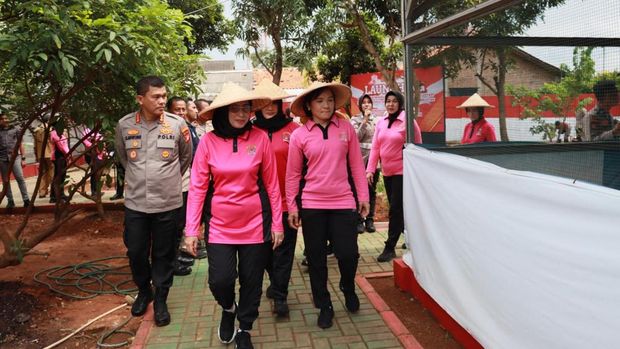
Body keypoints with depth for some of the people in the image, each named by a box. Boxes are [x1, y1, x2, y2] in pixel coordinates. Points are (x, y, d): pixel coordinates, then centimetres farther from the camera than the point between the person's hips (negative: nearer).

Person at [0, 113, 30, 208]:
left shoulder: (15, 129, 9)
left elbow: (20, 144, 10)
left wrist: (23, 158, 4)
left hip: (15, 157, -2)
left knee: (20, 178, -11)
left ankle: (26, 199, -11)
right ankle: (10, 201, 12)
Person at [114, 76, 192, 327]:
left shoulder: (177, 124, -8)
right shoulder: (124, 125, -3)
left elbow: (186, 156, 9)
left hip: (167, 202, -1)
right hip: (135, 202, 2)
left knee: (163, 255, 9)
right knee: (135, 252, 12)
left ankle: (160, 300, 27)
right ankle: (143, 291, 38)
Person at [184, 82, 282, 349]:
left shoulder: (260, 138, -6)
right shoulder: (208, 141, -7)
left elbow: (271, 184, -1)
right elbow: (197, 187, -4)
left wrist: (277, 223, 0)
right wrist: (191, 230, -5)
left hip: (255, 224, 1)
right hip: (220, 225, 0)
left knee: (252, 281, 10)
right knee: (220, 280, -4)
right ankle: (228, 309, 33)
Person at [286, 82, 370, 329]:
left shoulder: (346, 127, 1)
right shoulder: (299, 135, -2)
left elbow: (356, 164, 4)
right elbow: (293, 174, 2)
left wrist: (363, 196, 3)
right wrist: (292, 207, 2)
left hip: (343, 202, 0)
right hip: (312, 204, 0)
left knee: (348, 254, -1)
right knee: (316, 258, 9)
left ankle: (348, 288, 33)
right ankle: (324, 306, 28)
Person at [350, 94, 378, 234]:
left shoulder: (376, 120, 12)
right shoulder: (355, 120, 4)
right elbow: (356, 137, -9)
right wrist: (365, 120, -12)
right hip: (361, 159, -3)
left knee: (372, 190, 6)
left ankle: (370, 220, 15)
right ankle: (359, 220, 5)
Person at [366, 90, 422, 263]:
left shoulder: (407, 121, -8)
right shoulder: (381, 122, 7)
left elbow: (417, 146, -5)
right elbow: (375, 147, 6)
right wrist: (370, 169, 0)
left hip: (402, 171, -6)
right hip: (387, 171, 6)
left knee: (395, 209, -6)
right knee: (397, 208, 14)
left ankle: (390, 247, 0)